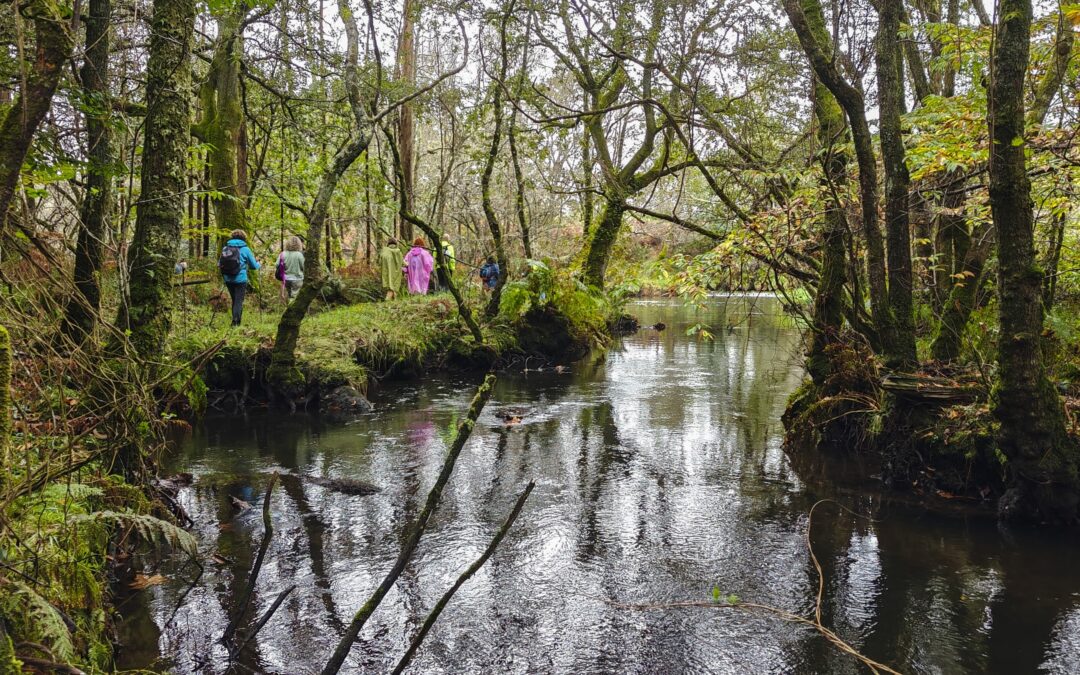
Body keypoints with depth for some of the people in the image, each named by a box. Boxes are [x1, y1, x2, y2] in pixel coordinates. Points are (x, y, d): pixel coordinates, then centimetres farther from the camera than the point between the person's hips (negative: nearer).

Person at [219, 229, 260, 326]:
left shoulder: (225, 248, 5)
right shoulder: (245, 249, -4)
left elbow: (219, 264, 10)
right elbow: (254, 266, 2)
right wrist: (259, 264, 24)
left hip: (228, 279, 4)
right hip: (240, 279, -4)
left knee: (234, 300, 18)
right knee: (239, 301, -1)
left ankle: (236, 321, 22)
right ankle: (235, 321, -15)